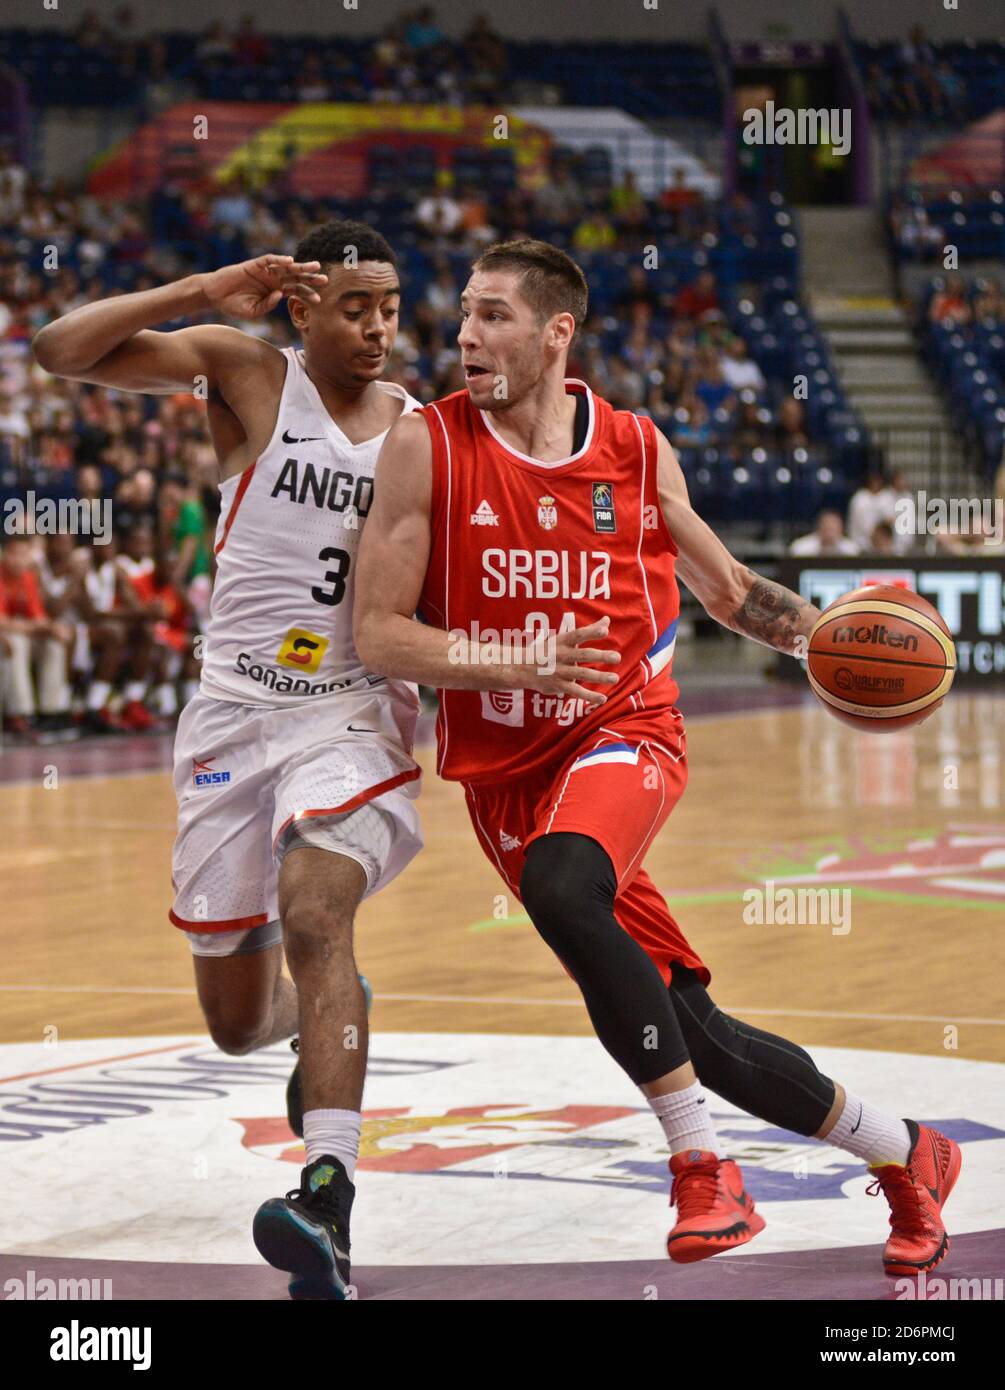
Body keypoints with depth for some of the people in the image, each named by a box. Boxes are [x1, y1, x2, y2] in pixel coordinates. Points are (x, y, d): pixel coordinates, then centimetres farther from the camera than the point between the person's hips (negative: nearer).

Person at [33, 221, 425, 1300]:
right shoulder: (245, 372, 0)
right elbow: (60, 350, -10)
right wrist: (200, 294, -19)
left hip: (355, 716, -1)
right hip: (234, 715, 1)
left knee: (313, 916, -30)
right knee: (238, 1025, 9)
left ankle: (327, 1202, -42)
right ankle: (325, 1014, 48)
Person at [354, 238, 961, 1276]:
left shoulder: (635, 450, 0)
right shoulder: (426, 446, -5)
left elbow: (729, 589, 14)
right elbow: (378, 635, -8)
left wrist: (828, 630, -5)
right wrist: (517, 664, -22)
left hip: (623, 734, -1)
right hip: (505, 772, 2)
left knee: (560, 889, -35)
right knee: (688, 1026, 1)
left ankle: (701, 1167, -23)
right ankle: (905, 1156, 22)